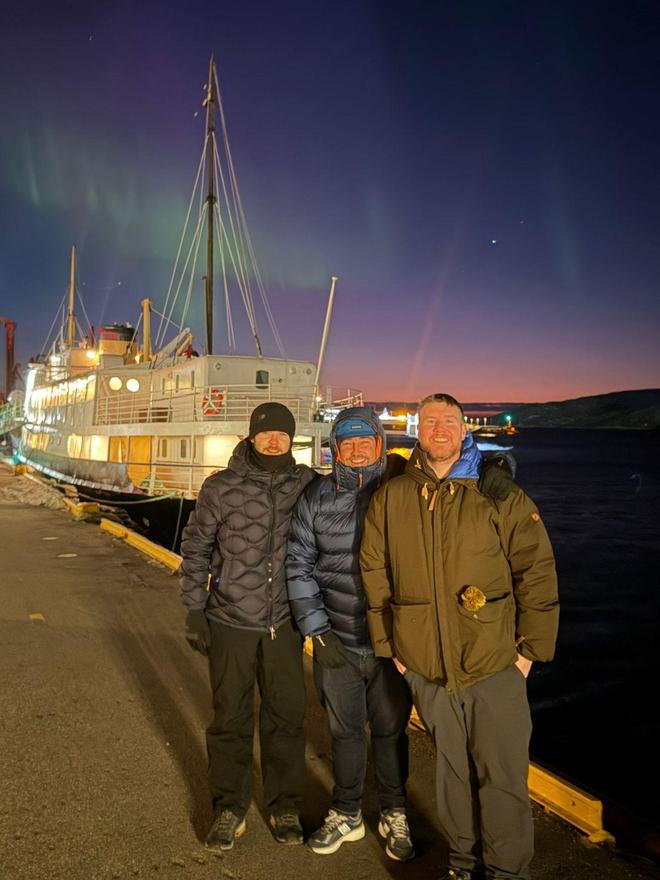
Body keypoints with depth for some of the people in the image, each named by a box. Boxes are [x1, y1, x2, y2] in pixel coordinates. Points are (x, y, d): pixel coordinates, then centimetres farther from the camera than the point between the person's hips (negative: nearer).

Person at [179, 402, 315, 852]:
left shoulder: (308, 484, -4)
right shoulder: (221, 488, -9)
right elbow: (196, 550, -1)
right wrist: (195, 611, -2)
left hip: (284, 624, 2)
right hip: (231, 623, -1)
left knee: (286, 716, 12)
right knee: (231, 717, 11)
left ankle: (285, 805, 32)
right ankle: (230, 807, 30)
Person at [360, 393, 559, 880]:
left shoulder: (500, 494, -4)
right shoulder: (391, 498, 3)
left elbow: (537, 571, -2)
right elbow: (374, 575, 8)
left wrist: (532, 647, -3)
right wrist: (388, 645, 8)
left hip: (495, 664, -2)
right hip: (427, 669, 2)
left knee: (503, 777, 7)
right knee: (452, 770, 18)